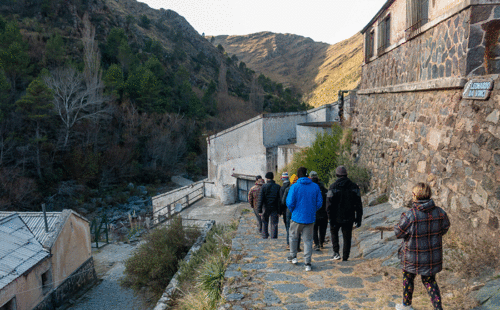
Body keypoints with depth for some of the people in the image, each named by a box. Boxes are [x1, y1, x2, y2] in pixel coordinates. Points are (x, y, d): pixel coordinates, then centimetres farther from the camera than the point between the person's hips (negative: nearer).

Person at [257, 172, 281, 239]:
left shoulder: (264, 186, -5)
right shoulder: (278, 187, 0)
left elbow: (261, 199, -9)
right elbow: (279, 200, -2)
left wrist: (260, 210, -6)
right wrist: (279, 211, 1)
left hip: (266, 208, 0)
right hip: (274, 208, 1)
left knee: (265, 223, 16)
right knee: (274, 224, 7)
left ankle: (265, 236, 19)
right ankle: (274, 237, 6)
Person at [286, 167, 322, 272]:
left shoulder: (295, 186, -10)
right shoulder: (315, 186, 0)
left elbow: (290, 203, -12)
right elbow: (319, 203, 2)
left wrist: (293, 211, 7)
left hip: (297, 217, -2)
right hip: (310, 218, 2)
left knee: (293, 237, 19)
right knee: (308, 240, 7)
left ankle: (293, 256, 32)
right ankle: (307, 263, 5)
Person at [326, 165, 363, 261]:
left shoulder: (333, 187, -9)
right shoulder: (354, 186, 1)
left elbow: (329, 204, -12)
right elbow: (358, 204, 2)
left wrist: (330, 218, -6)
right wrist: (358, 218, 6)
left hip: (336, 217, -2)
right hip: (349, 217, 2)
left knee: (334, 232, 21)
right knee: (347, 237, 10)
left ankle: (336, 252, 8)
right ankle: (345, 257, 13)